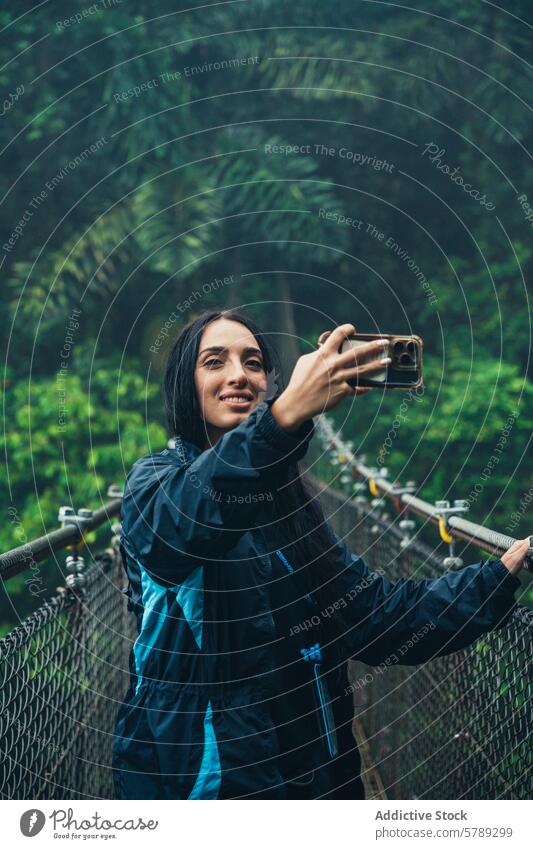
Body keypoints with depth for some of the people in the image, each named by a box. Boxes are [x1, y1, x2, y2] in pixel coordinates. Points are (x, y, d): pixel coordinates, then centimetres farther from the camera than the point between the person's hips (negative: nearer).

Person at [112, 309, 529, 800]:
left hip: (312, 767, 6)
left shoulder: (289, 499, 11)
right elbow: (174, 521, -30)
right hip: (194, 772, -5)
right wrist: (285, 415, -43)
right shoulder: (154, 478, -4)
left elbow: (375, 613, 5)